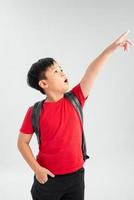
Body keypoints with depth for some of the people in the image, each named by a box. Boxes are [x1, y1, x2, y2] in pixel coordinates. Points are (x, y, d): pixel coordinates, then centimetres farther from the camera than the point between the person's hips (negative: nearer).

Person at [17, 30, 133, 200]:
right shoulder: (35, 111, -12)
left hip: (76, 175, 3)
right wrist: (37, 169, -13)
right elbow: (22, 142, -5)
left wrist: (112, 47, -19)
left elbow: (91, 72, -14)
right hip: (47, 178, -2)